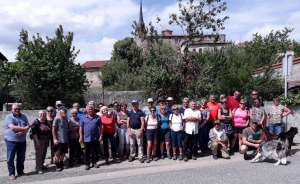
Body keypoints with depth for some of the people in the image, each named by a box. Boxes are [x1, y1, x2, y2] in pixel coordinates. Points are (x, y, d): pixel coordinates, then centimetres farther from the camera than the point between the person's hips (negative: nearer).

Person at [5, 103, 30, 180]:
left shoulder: (23, 116, 8)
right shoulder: (8, 116, -8)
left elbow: (28, 126, 1)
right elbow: (12, 127, -21)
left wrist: (23, 131, -17)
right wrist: (24, 128, -16)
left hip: (22, 141, 5)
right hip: (11, 141, -4)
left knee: (21, 158, 13)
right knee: (10, 158, 3)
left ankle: (20, 171, 26)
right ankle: (11, 173, 15)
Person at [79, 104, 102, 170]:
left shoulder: (97, 117, 3)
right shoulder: (83, 117, 2)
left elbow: (100, 127, 4)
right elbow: (81, 128, 2)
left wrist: (100, 135, -1)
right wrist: (81, 137, -3)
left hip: (96, 138, 1)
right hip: (86, 138, 0)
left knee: (95, 151, 10)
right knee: (87, 152, 7)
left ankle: (94, 162, 25)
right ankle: (87, 164, 19)